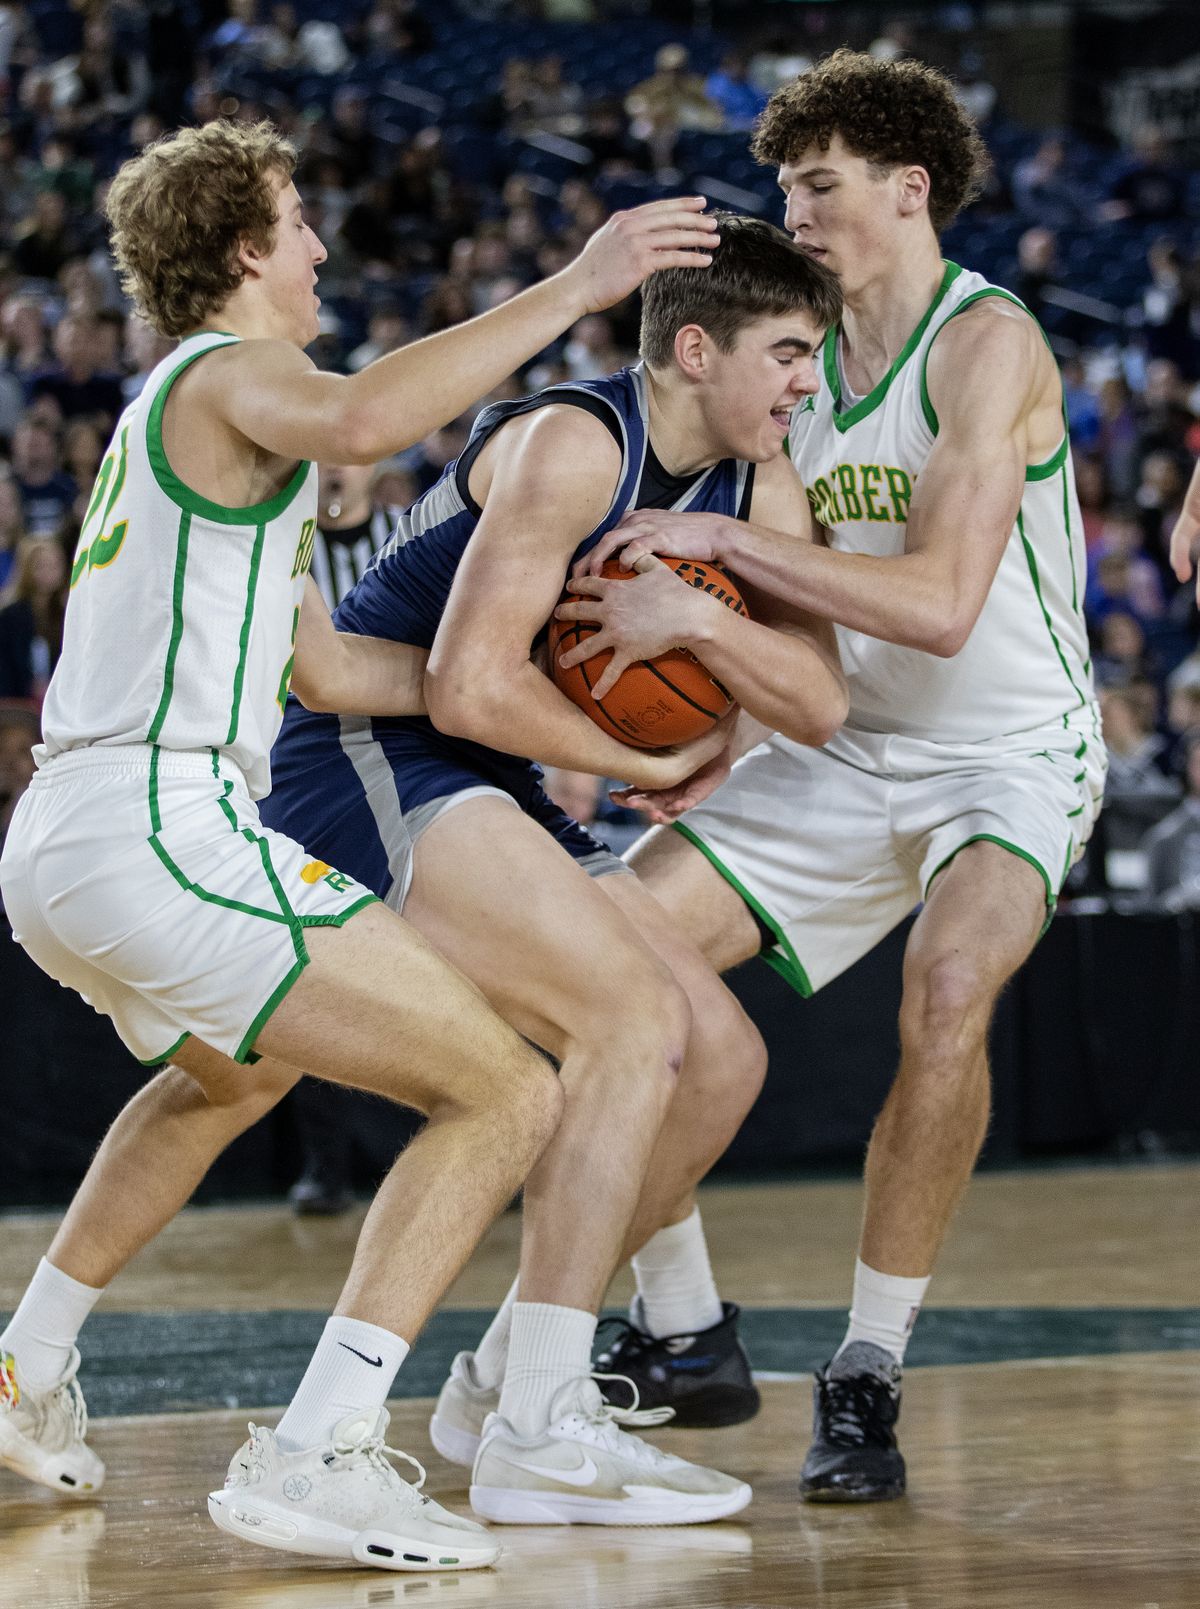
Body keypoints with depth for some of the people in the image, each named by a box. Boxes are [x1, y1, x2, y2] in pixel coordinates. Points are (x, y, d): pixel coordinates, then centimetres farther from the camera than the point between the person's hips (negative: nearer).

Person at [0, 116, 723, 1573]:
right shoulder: (231, 376, -3)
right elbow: (358, 421, -30)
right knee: (507, 1098, -10)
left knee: (228, 1074, 40)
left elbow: (327, 668, 31)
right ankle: (315, 1456, -21)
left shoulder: (174, 416, 27)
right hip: (165, 833, -10)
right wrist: (571, 289, -24)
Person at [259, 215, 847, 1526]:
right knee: (632, 1015, -24)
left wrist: (705, 619, -19)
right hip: (363, 764, -10)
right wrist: (649, 766, -11)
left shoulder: (756, 491, 7)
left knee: (720, 1062, 6)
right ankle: (536, 1434, -23)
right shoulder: (573, 446, -20)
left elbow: (819, 707, 0)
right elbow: (471, 688, -25)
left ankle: (504, 1376, 16)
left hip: (474, 798, 10)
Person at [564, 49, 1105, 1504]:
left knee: (949, 986, -34)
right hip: (848, 749, 7)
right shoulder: (801, 359, 4)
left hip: (1009, 754, -7)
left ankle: (868, 1377, -20)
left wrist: (721, 542, -31)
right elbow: (795, 605, 9)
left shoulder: (987, 346, -18)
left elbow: (942, 604, -30)